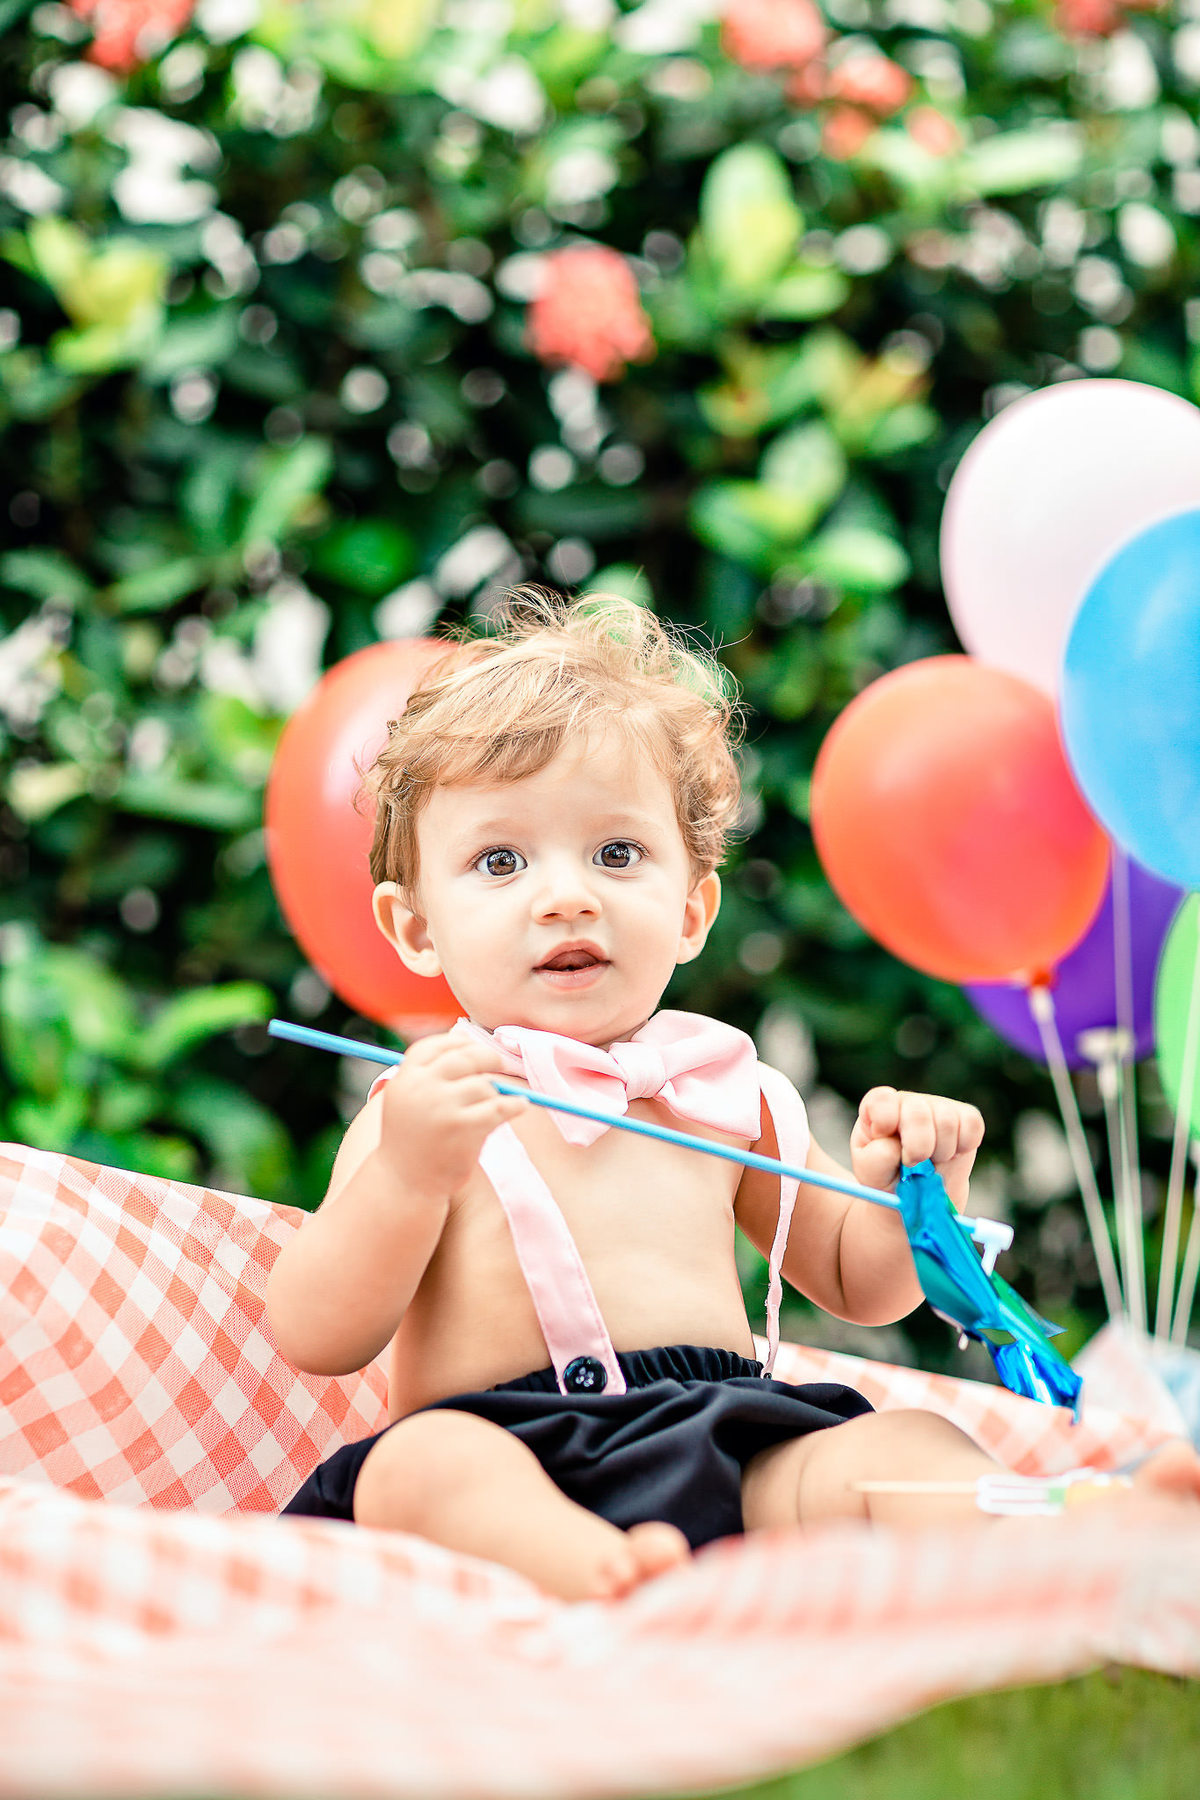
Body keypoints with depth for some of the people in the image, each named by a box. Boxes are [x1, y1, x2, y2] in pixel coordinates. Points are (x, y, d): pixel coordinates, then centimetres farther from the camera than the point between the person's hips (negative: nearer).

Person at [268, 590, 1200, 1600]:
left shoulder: (723, 1092, 18)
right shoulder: (427, 1105, 7)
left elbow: (858, 1286, 28)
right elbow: (315, 1343, -3)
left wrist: (909, 1190, 4)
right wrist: (407, 1176, -20)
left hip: (733, 1463, 4)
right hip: (513, 1457, -4)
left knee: (902, 1446, -21)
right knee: (423, 1463, -35)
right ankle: (608, 1580, -62)